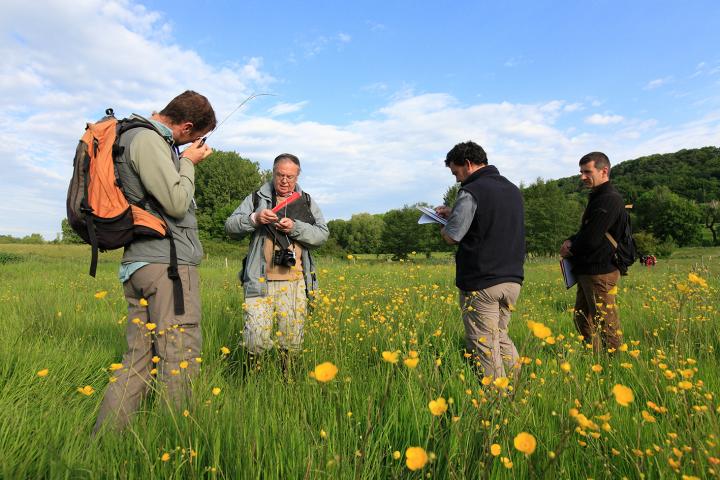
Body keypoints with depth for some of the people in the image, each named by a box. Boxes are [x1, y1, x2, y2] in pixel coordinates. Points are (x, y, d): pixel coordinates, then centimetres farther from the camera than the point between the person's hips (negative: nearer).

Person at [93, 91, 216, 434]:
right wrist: (188, 163, -1)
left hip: (138, 263, 10)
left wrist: (183, 161, 14)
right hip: (168, 262, -10)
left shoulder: (136, 135, 22)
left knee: (140, 357, 11)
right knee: (180, 355, -5)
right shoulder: (148, 139, -9)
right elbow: (177, 203, -15)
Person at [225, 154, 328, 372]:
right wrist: (254, 219, -13)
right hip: (260, 280, -1)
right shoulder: (256, 198, 12)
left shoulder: (307, 202, 15)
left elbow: (322, 234, 4)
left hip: (294, 282, 2)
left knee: (291, 338, 7)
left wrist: (295, 227, -11)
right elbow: (231, 227, 6)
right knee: (257, 338, -8)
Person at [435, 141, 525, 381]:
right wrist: (454, 214, 19)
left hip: (481, 283, -8)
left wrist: (444, 226, 7)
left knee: (485, 347, 2)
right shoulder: (513, 190, 13)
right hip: (512, 280, 8)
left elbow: (452, 236, -15)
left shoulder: (471, 192, -13)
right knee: (501, 338, 21)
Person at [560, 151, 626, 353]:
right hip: (587, 271, 10)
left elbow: (591, 238, -22)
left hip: (600, 272, -10)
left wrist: (570, 249, -4)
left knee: (606, 324, -2)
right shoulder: (597, 197, 16)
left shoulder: (609, 200, -17)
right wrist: (570, 241, 0)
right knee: (582, 319, 17)